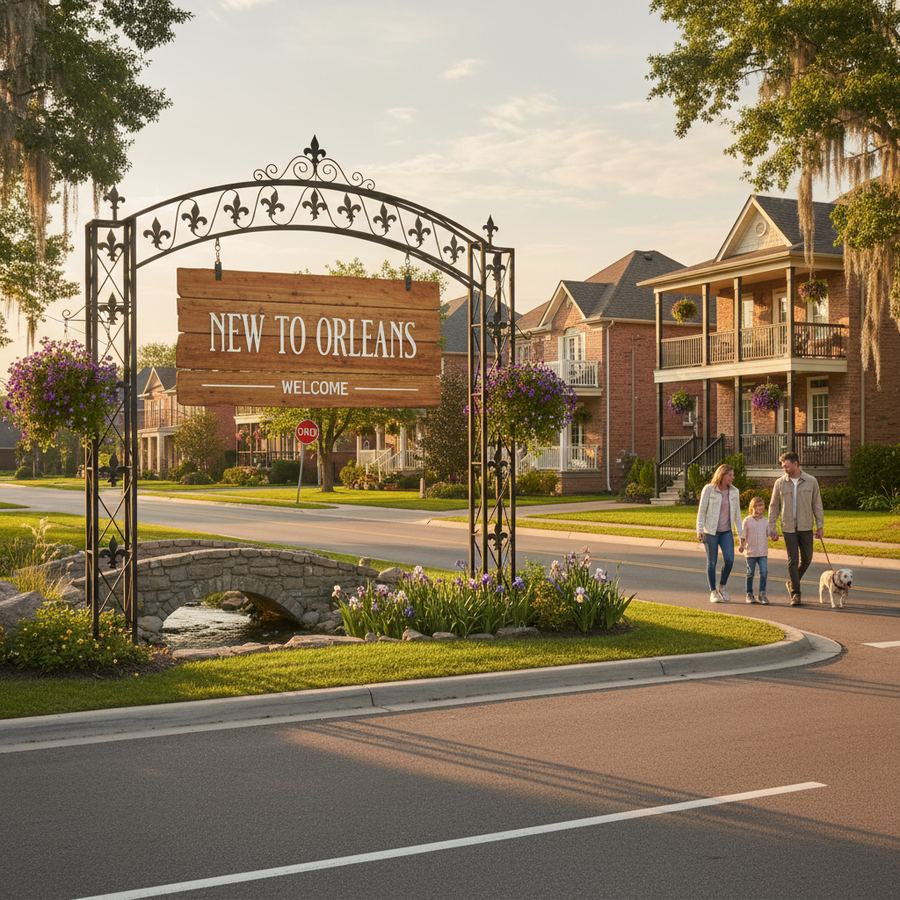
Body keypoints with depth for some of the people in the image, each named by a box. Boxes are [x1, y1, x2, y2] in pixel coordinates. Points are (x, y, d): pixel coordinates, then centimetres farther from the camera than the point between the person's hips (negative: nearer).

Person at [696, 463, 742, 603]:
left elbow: (737, 514, 6)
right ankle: (713, 592, 14)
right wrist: (699, 530, -14)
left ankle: (722, 586, 12)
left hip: (727, 531, 3)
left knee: (729, 559, -11)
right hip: (711, 531, -3)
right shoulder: (708, 489, -8)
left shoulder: (734, 492, 2)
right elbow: (701, 511, -7)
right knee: (712, 562, 1)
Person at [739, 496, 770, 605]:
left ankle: (762, 594, 0)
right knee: (750, 573, 8)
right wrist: (741, 545, -12)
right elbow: (743, 535, -1)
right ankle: (749, 594, 20)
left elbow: (768, 533, 14)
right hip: (751, 552, -2)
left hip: (763, 552, 2)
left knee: (764, 572, -9)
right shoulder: (747, 520, -3)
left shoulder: (765, 521, 6)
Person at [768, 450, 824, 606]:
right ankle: (795, 593, 5)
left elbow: (817, 505, 4)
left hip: (806, 528, 1)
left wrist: (820, 526, 0)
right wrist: (772, 528, -1)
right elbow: (774, 507, 4)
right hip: (788, 528, -1)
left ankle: (791, 582, 29)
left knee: (806, 559, 5)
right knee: (793, 560, -1)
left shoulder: (811, 482, 0)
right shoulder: (780, 483, 0)